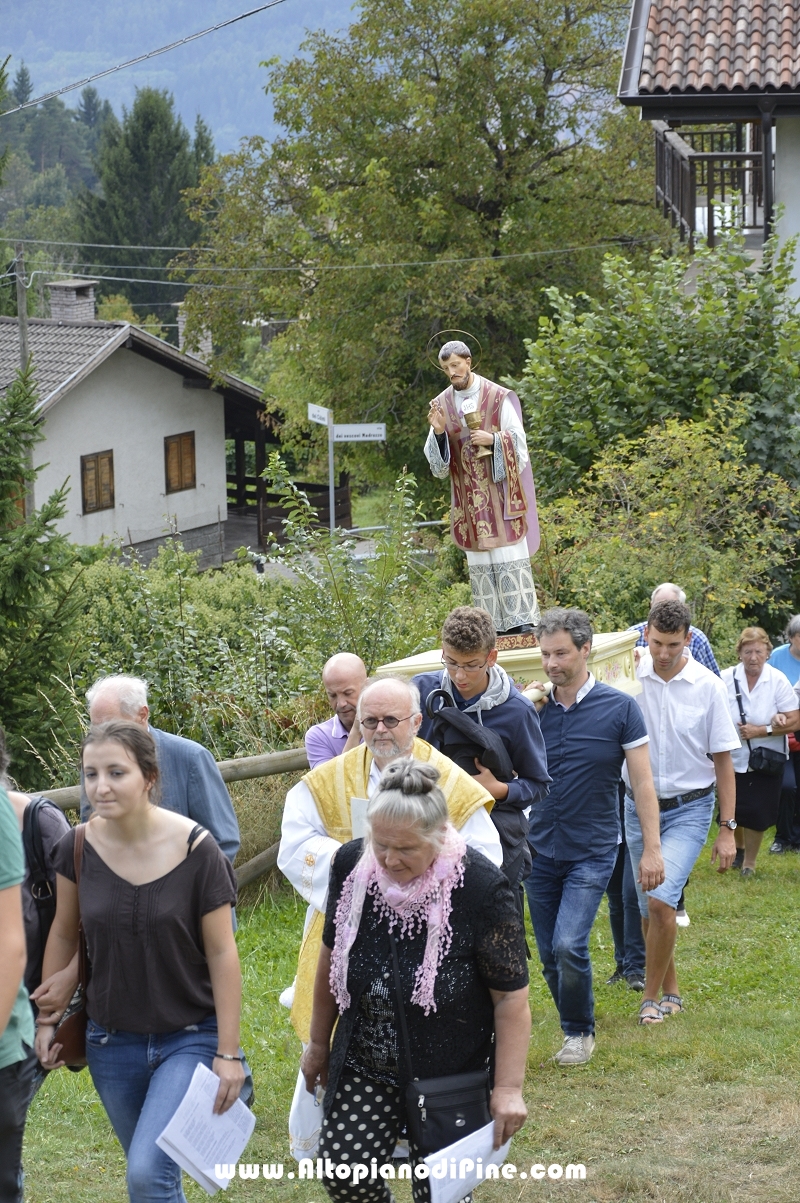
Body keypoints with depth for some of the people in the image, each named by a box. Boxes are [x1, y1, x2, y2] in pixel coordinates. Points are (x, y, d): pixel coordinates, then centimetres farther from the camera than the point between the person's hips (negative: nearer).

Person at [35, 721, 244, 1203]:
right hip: (112, 1039, 4)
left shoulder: (195, 850, -17)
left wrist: (229, 1052, -12)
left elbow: (222, 953, -12)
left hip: (190, 1036, -4)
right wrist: (48, 1018, 9)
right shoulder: (79, 847, -7)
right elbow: (64, 935, 8)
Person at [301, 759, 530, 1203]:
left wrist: (508, 1088, -16)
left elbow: (511, 997, -15)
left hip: (447, 1077, -3)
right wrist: (318, 1043, 16)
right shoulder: (351, 866, -9)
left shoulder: (481, 888, -22)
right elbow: (331, 958, 7)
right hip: (365, 1067, 4)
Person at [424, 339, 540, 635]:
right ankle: (492, 625, 3)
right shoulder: (441, 405, 7)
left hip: (499, 490, -3)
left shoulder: (499, 398, -2)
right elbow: (437, 462, 6)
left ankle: (522, 619, -5)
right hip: (468, 497, 3)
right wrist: (438, 432, -12)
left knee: (510, 555, -6)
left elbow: (518, 442, -1)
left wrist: (493, 439, -18)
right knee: (479, 561, 1)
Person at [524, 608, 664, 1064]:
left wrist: (652, 848, -9)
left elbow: (643, 782, -6)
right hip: (541, 850, 4)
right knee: (551, 956, 8)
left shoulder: (619, 708, -8)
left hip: (593, 851, -4)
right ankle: (573, 1029, 27)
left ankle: (581, 1032, 6)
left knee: (570, 946, -16)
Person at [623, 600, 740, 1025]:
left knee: (660, 899, -18)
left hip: (689, 809, -3)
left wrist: (727, 829, -4)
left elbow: (723, 760, -2)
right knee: (649, 910, 9)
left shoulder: (707, 687, -8)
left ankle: (652, 997, -3)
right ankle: (671, 990, 28)